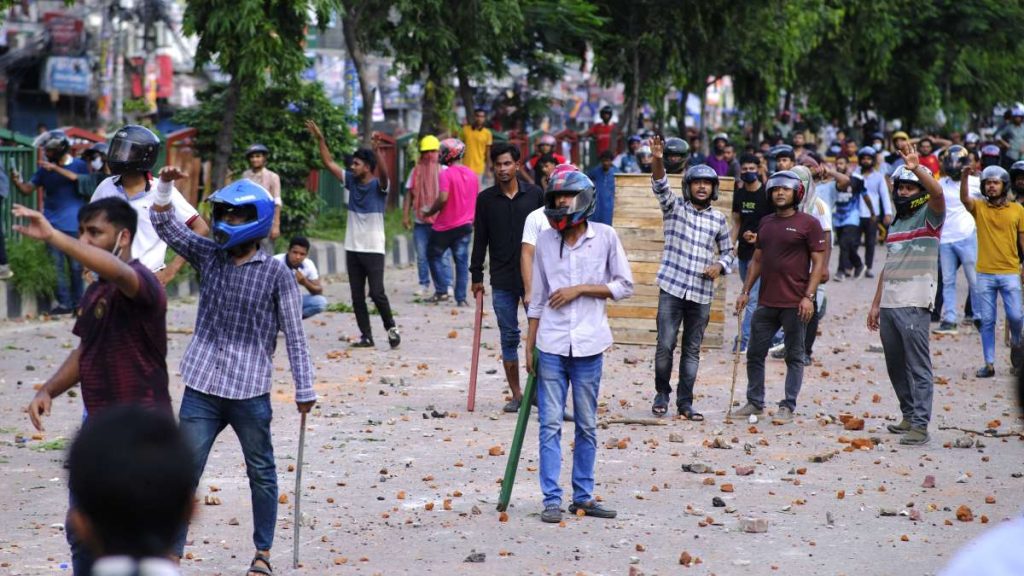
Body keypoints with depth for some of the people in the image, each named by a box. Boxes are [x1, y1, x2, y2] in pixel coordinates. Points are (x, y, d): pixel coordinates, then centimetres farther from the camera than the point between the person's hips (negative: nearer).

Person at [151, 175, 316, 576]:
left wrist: (304, 389, -5)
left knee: (261, 474, 11)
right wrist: (164, 186, -13)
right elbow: (166, 227, 4)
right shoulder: (210, 256, 5)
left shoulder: (276, 273, -6)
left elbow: (294, 334, -5)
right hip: (202, 389, 3)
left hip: (250, 392, -3)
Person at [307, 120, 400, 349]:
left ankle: (391, 328, 7)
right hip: (352, 248, 6)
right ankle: (366, 336, 11)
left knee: (377, 293, -11)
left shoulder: (378, 186, -8)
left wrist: (376, 152, -45)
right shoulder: (351, 181, 7)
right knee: (357, 296, 5)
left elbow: (384, 174, -30)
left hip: (373, 250, -6)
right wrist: (320, 139, 3)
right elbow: (329, 163, 10)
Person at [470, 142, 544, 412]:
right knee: (509, 337, 4)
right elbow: (480, 240, 7)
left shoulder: (535, 195, 3)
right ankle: (516, 394, 10)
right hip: (502, 279, 1)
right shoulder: (486, 200, 4)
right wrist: (476, 276, 4)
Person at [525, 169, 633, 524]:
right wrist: (530, 345, 8)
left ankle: (583, 497, 18)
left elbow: (624, 286, 0)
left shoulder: (604, 237, -2)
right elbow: (538, 298, 10)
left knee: (587, 426, 8)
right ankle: (552, 500, 2)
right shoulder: (545, 241, 4)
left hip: (588, 345, -1)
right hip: (551, 344, 1)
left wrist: (580, 289, -10)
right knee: (551, 424, -2)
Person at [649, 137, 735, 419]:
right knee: (665, 345, -7)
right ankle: (662, 394, 12)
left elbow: (728, 250, 19)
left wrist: (720, 265, -4)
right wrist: (658, 161, -34)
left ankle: (685, 402, 12)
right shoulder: (675, 208, 3)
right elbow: (660, 187, -15)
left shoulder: (718, 219, 11)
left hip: (702, 294, 2)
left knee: (692, 350, 6)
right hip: (672, 289, -2)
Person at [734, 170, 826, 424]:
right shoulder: (765, 223, 14)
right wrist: (746, 291, 13)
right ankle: (755, 402, 21)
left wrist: (809, 296, -14)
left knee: (794, 356, 2)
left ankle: (788, 407, 6)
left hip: (795, 304, -6)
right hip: (766, 302, 6)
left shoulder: (808, 223, -4)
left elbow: (818, 262, -6)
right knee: (755, 353, 9)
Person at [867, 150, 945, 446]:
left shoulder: (929, 216, -1)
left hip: (914, 304, -8)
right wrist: (876, 304, 20)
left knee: (918, 365, -10)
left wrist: (917, 168, -36)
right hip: (889, 304, 8)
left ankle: (920, 425, -11)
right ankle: (909, 416, 22)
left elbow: (937, 193, -25)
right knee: (895, 366, 12)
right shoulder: (895, 224, 21)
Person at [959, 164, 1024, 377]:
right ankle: (989, 364, 10)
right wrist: (965, 176, -36)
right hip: (985, 274, 1)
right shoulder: (978, 207, 2)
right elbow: (964, 198, -19)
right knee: (987, 321, 4)